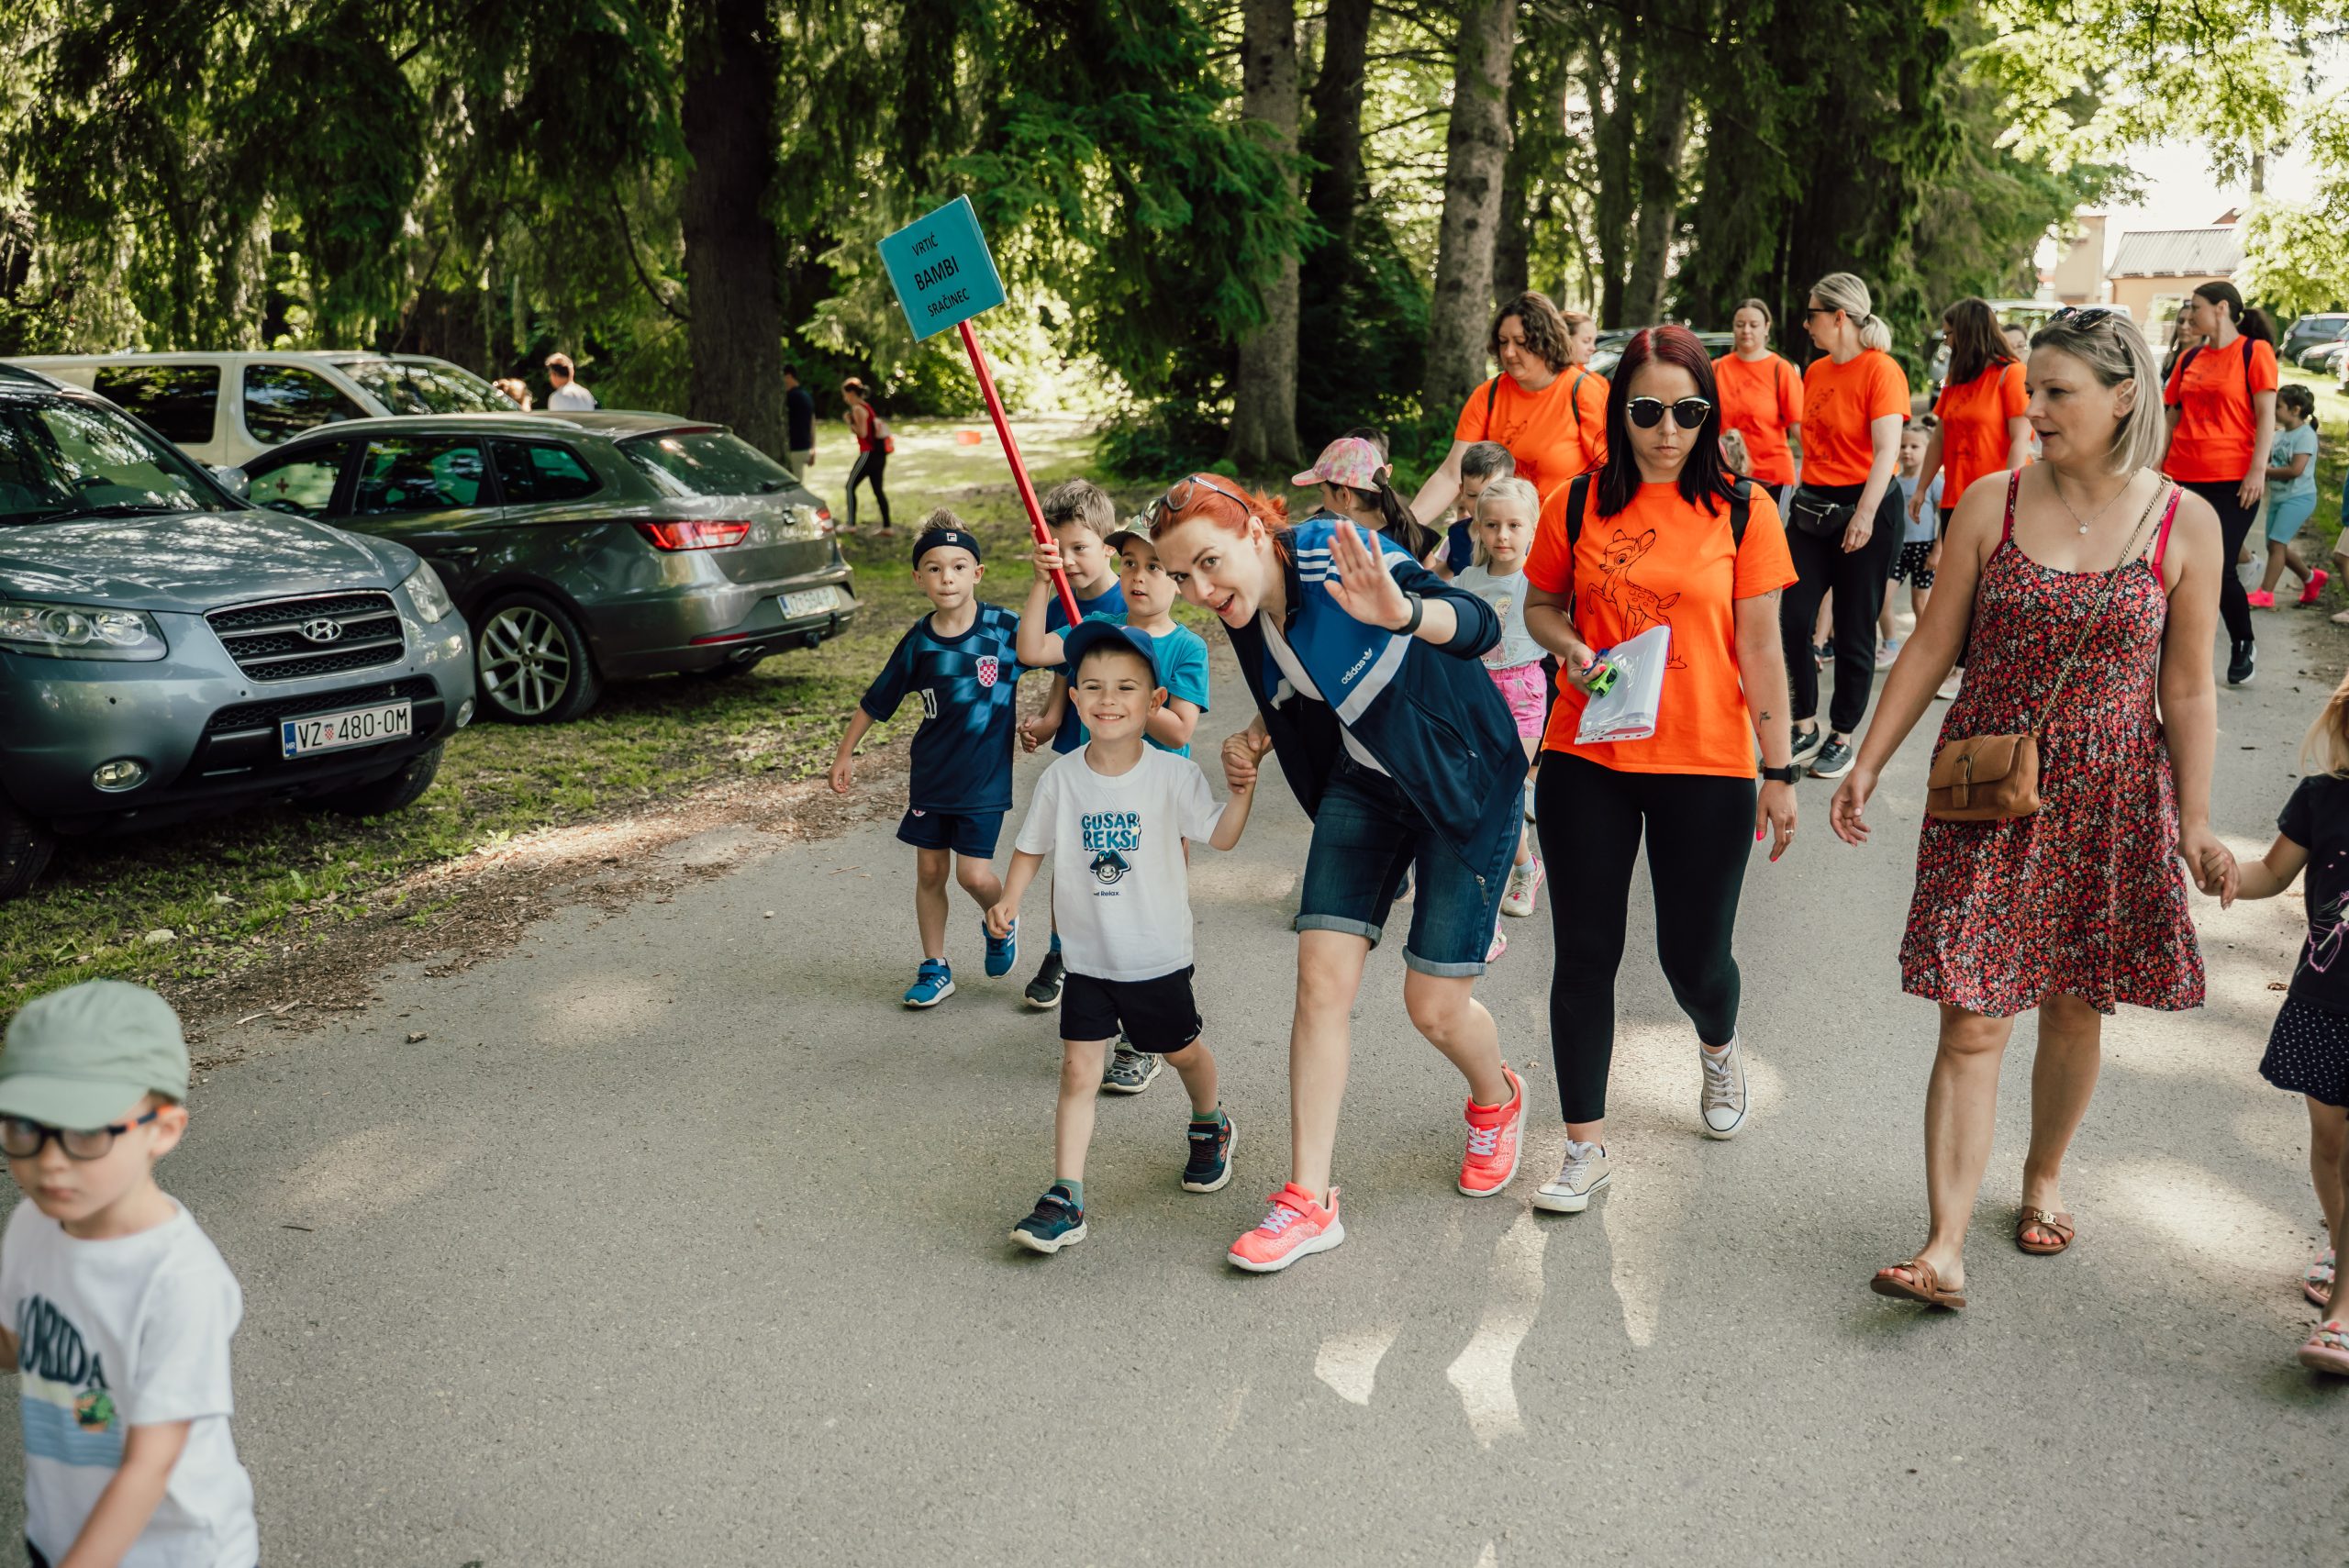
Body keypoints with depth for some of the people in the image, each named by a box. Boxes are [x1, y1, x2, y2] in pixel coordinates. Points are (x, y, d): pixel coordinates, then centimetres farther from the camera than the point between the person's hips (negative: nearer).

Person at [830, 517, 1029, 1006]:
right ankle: (935, 968, 24)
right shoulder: (918, 642, -5)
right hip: (931, 772, 3)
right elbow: (876, 701, 7)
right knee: (930, 871, 9)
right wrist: (845, 752, 13)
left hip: (985, 776, -3)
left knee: (974, 873, -7)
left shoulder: (1005, 628, -13)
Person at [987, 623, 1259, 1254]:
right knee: (1078, 1070, -5)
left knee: (1182, 1051, 20)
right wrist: (1009, 900, -9)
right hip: (1088, 958, 1)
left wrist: (1245, 782, -30)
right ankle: (1065, 1200, -3)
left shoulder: (1174, 775, -12)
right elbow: (1032, 847, 5)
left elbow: (1220, 836, -17)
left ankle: (1210, 1127, 51)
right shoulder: (1061, 778, -6)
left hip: (1159, 956, -1)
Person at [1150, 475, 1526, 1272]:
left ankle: (1497, 1101, 35)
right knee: (1321, 976, -6)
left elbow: (1480, 625, -41)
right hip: (1363, 782, 6)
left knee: (1435, 1006, -2)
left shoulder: (1338, 558, -28)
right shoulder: (1247, 617, -5)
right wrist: (1255, 742, -5)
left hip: (1465, 780, -6)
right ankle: (1310, 1200, 4)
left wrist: (1402, 613, -63)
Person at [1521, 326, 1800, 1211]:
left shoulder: (1742, 510, -1)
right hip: (1586, 761, 1)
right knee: (1584, 954, 3)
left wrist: (1779, 771, 0)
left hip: (1706, 764, -1)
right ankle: (1586, 1147, 17)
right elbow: (1540, 605, 15)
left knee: (1694, 954, 7)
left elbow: (1760, 649, 0)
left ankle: (1719, 1047, 45)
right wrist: (1569, 646, -8)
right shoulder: (1578, 504, 1)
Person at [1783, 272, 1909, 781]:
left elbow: (1887, 450, -18)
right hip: (1811, 507, 6)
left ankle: (1842, 737, 15)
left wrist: (1864, 515, -26)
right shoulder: (1815, 371, 11)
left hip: (1865, 508, -6)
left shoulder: (1880, 369, -11)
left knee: (1854, 631, 3)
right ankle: (1806, 727, 13)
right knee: (1792, 619, -1)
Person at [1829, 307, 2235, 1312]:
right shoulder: (1990, 505, -1)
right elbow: (1932, 646, 3)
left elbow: (2188, 689, 2)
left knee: (2074, 1005, 12)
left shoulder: (2186, 524, -2)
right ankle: (1945, 1247, -2)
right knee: (1971, 1020, -4)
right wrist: (1867, 764, -1)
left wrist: (2195, 819, 0)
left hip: (2111, 797, 1)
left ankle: (2043, 1178, 38)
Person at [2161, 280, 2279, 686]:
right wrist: (2157, 466, 12)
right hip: (2183, 477, 5)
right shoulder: (2190, 358, 12)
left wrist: (2258, 471, -15)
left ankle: (2244, 643, 19)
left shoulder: (2255, 351, -3)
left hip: (2233, 481, -5)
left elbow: (2266, 416, -7)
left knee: (2219, 569, -5)